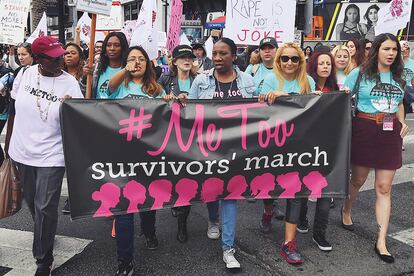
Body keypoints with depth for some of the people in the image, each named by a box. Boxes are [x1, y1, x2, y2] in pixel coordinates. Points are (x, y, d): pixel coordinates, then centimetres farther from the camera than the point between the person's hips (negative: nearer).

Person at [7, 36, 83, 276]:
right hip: (23, 152, 4)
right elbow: (14, 105, 11)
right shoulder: (26, 73, -2)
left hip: (51, 156, -4)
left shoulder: (70, 83, -10)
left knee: (45, 208, -2)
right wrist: (11, 140, 16)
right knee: (31, 202, 20)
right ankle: (46, 236, 48)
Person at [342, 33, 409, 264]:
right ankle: (346, 210, 44)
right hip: (365, 130, -3)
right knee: (358, 179, 12)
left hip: (391, 133, 3)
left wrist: (402, 122, 6)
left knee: (384, 188, 1)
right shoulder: (360, 73, -3)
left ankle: (381, 241, 6)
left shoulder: (398, 77, 10)